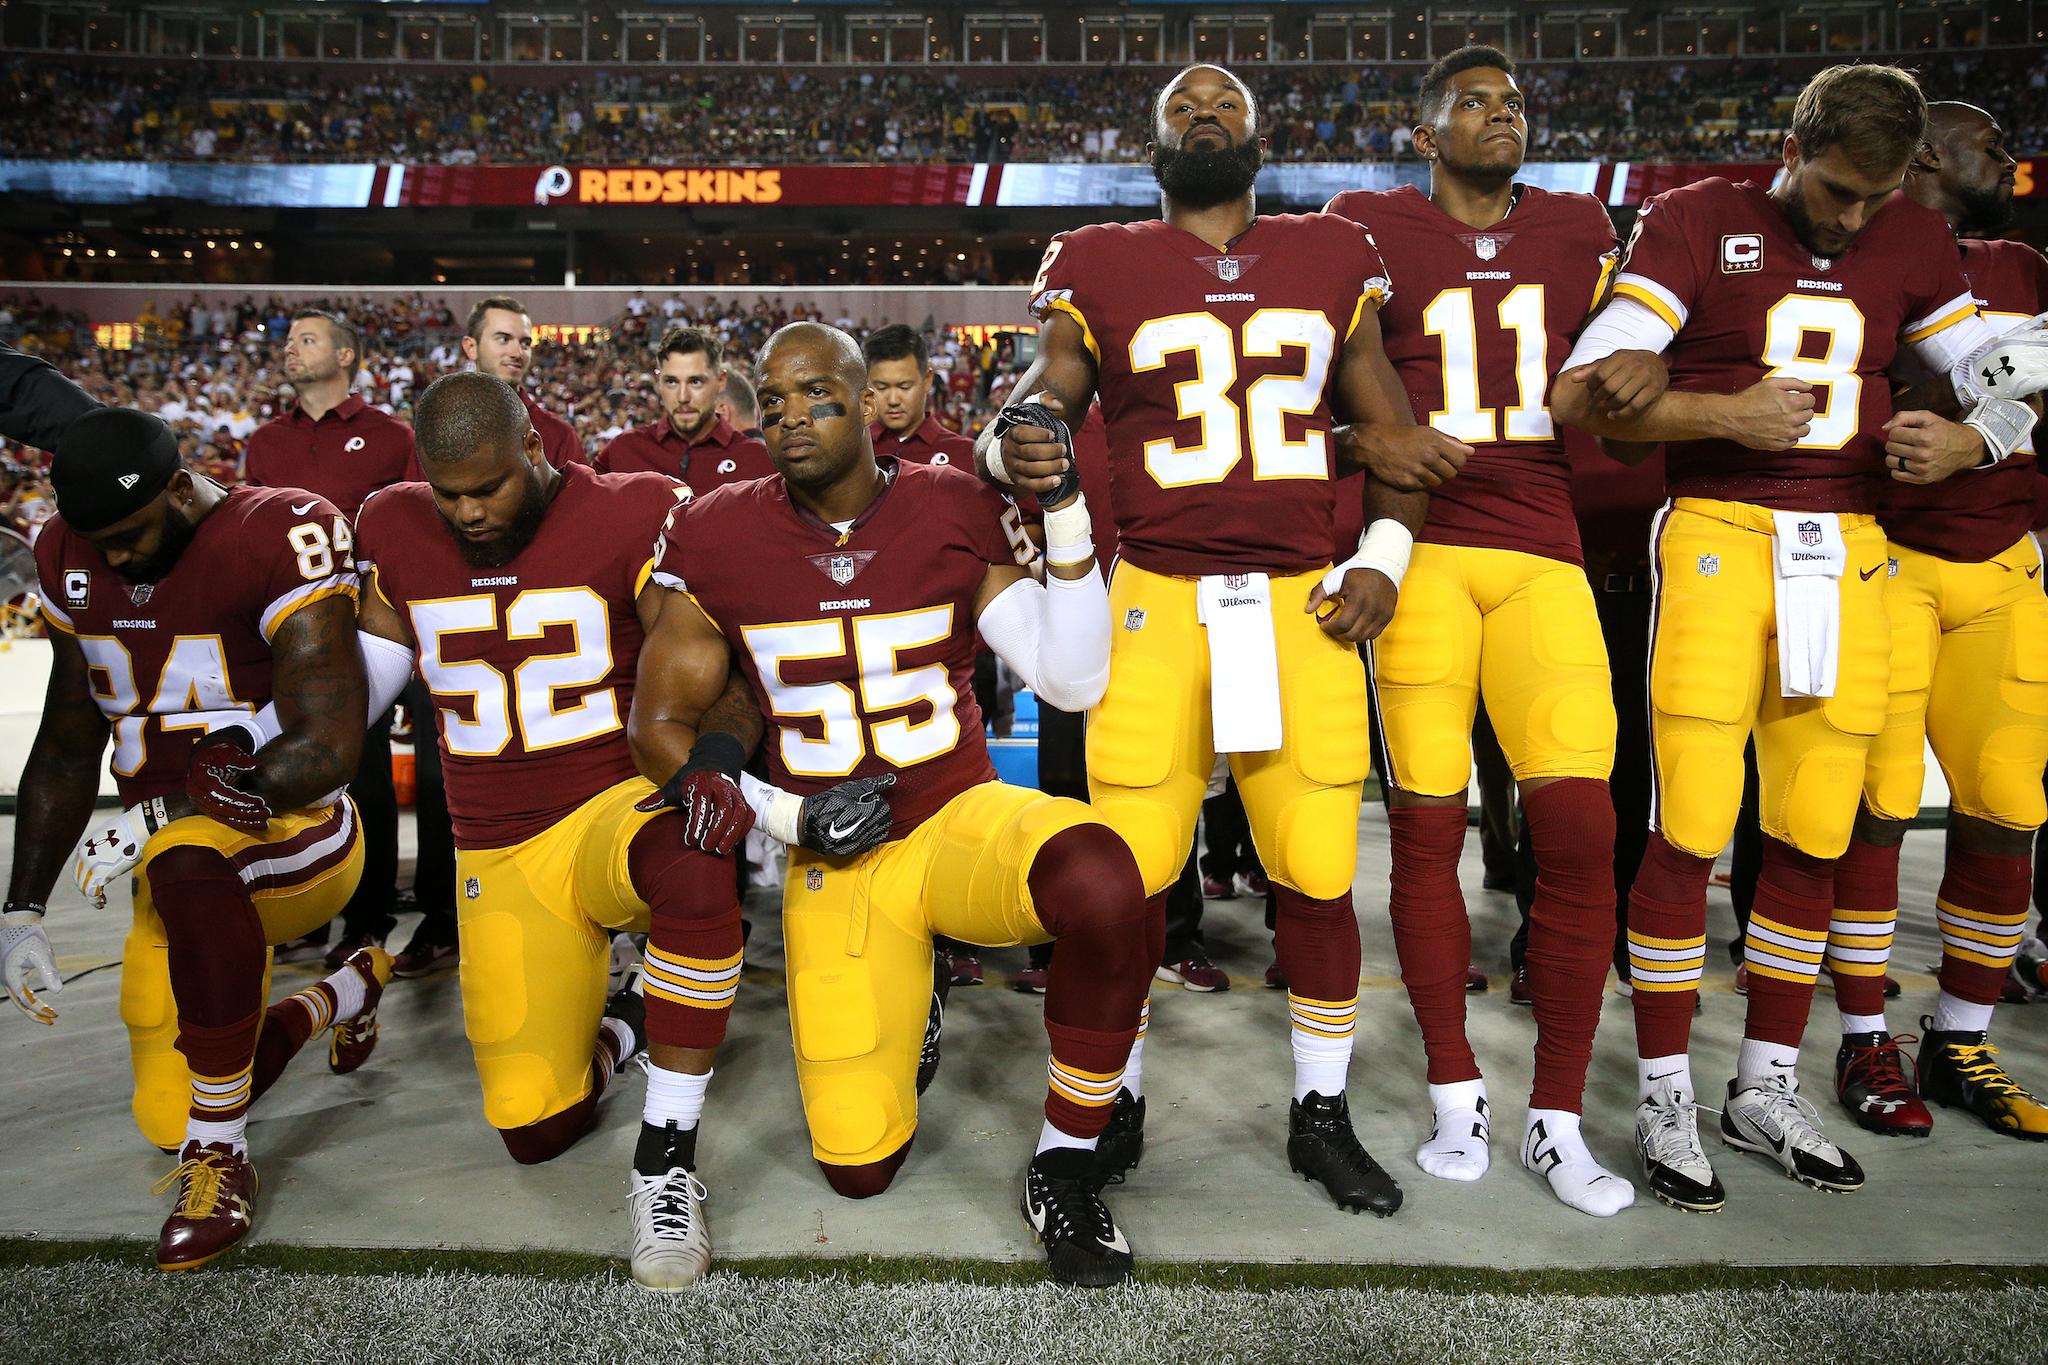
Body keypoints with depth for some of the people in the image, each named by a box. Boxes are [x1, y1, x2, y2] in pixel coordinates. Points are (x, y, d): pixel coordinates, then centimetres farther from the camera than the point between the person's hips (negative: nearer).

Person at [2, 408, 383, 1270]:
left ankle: (221, 1155, -24)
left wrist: (158, 817, -27)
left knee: (188, 864, -42)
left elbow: (326, 749, -23)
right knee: (167, 1121, 10)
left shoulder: (279, 538, -18)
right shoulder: (73, 560, 4)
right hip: (180, 871, 7)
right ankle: (347, 993, 36)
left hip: (294, 839, -7)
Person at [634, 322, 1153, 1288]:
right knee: (858, 1166, -1)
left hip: (961, 816, -1)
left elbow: (1072, 684, -11)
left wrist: (1067, 521, -21)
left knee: (1100, 881, -37)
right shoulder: (717, 538, -6)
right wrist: (787, 816, -12)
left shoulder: (956, 511, -7)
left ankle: (1066, 1162, -13)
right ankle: (904, 999, 33)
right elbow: (662, 721, 1)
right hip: (832, 862, 1)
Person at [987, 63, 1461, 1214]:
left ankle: (1322, 1117, 24)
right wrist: (1014, 447, -23)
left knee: (1319, 878, 4)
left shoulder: (1334, 258, 13)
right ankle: (1117, 1107, 22)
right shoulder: (1102, 268, 6)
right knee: (1128, 877, -1)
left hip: (1303, 602, 2)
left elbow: (1390, 424, 16)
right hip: (1157, 600, -2)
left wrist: (1384, 558, 4)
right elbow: (1046, 398, 1)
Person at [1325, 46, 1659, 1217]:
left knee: (1582, 827, -7)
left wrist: (1647, 364, 2)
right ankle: (1456, 1092, 16)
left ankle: (1558, 1115, 8)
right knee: (1428, 826, -1)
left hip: (1544, 552, 3)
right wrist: (1373, 444, -11)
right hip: (1418, 547, -2)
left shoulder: (1578, 227, 19)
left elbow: (1619, 352, 25)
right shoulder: (1368, 227, 8)